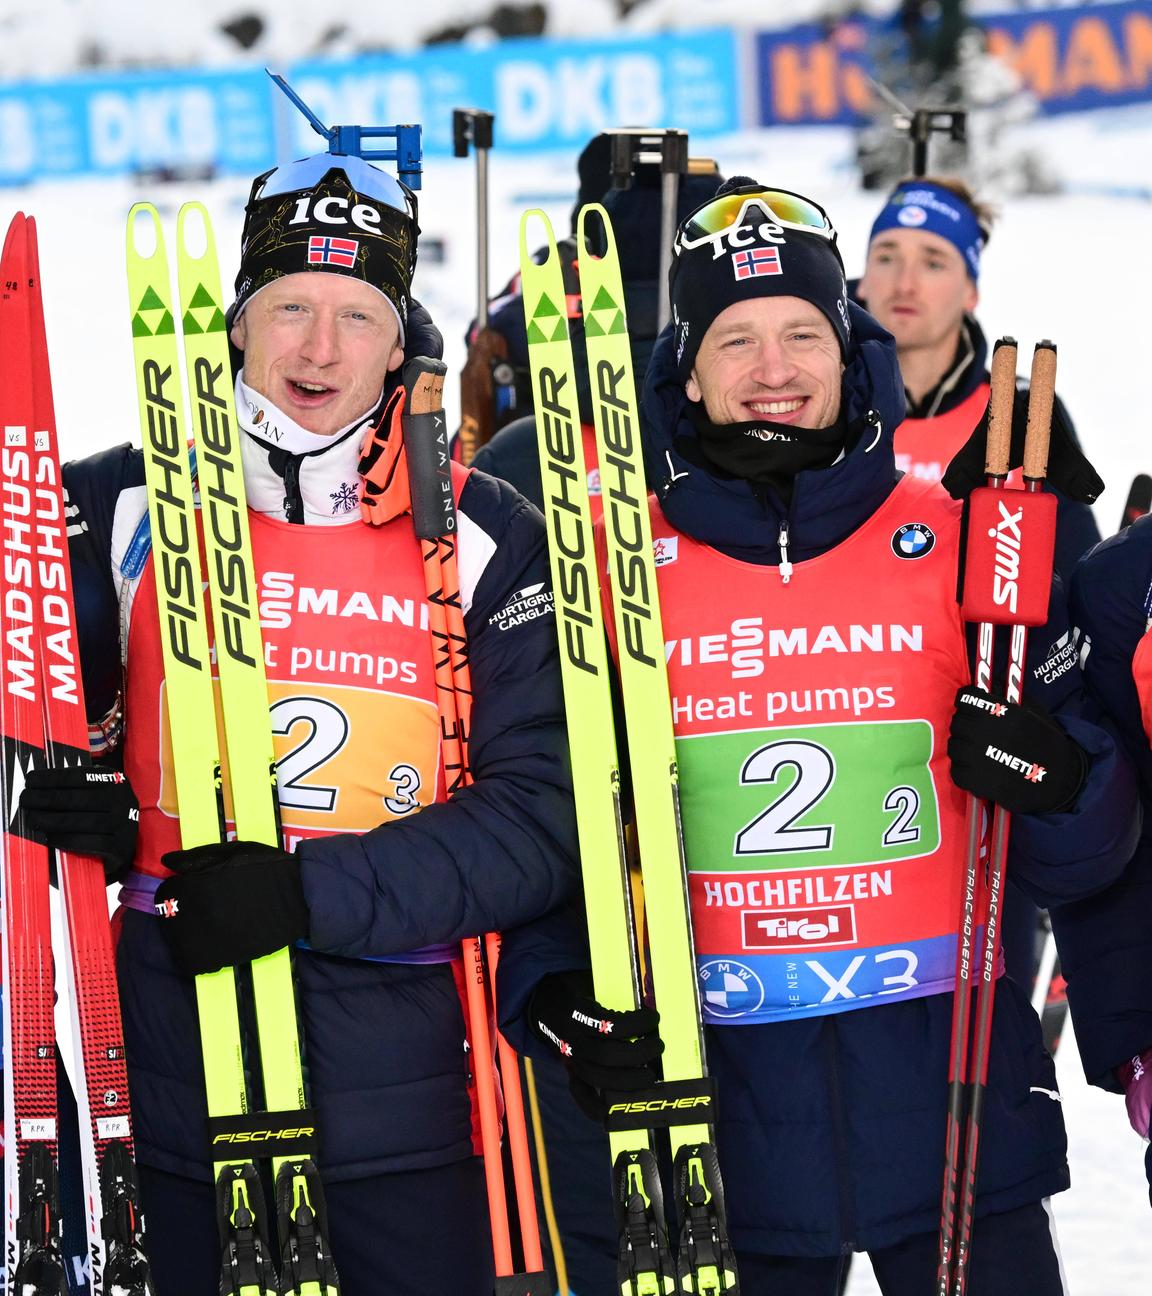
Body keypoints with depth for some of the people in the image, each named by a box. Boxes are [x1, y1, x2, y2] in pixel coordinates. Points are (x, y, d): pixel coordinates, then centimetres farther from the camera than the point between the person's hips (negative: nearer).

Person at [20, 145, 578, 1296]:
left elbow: (542, 812, -4)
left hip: (400, 1098, 0)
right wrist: (54, 793, -9)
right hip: (169, 1074, 1)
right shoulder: (123, 510, 4)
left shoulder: (486, 541, 1)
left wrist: (315, 891, -16)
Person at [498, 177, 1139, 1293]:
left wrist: (1053, 782, -15)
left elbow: (1076, 856, 6)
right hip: (717, 1100, 0)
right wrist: (555, 991, -8)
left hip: (945, 1077, 0)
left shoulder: (960, 547, 3)